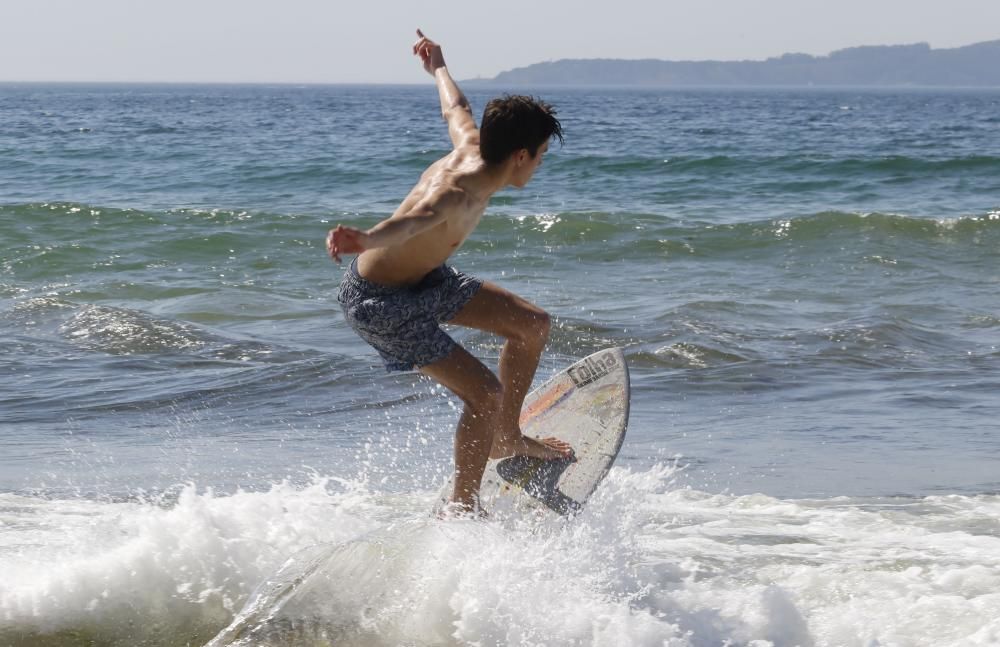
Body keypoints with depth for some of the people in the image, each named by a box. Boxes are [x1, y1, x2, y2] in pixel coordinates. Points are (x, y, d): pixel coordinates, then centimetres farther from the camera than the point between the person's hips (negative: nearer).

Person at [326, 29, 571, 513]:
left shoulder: (471, 147, -8)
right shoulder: (455, 192, -35)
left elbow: (454, 107, 15)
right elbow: (411, 220, -58)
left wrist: (438, 67, 37)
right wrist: (363, 241, -79)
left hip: (425, 278, 10)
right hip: (380, 303, -10)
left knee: (533, 325, 12)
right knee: (485, 394, -15)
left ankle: (507, 439, 32)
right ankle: (463, 509, 3)